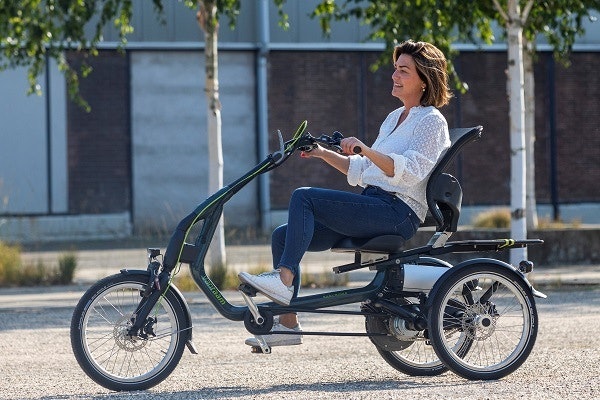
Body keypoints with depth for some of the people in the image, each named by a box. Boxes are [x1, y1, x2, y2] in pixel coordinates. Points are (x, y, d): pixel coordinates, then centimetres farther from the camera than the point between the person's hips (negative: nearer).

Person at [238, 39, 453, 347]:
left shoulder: (431, 121, -2)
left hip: (398, 212, -9)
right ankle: (287, 324, -4)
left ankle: (283, 280, -29)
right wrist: (324, 154, 13)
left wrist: (365, 150, -29)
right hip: (374, 208, 9)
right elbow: (361, 171, 25)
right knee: (283, 236, -2)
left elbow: (410, 171, -18)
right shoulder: (395, 117, 25)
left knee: (303, 197, -24)